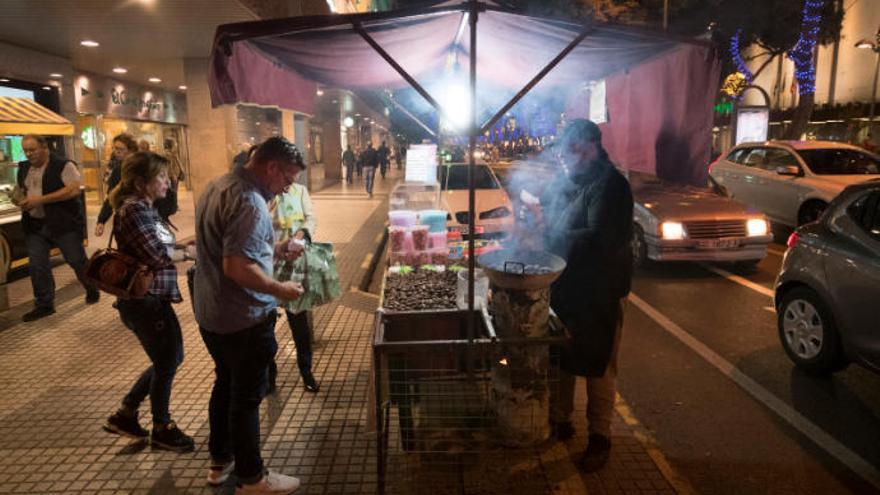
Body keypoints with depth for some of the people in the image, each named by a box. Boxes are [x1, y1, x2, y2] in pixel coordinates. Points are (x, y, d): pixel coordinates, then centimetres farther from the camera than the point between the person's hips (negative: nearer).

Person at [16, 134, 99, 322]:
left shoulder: (63, 165, -12)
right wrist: (20, 200, 0)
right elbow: (21, 190, 25)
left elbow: (74, 189, -21)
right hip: (35, 225, 6)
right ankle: (44, 305, 14)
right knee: (36, 266, 4)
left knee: (77, 261, 6)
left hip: (64, 223, -6)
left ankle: (92, 290, 28)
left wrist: (41, 199, -24)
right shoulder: (24, 168, 11)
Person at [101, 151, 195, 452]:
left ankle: (124, 415, 33)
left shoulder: (143, 208, 11)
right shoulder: (134, 209, -19)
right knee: (167, 363, 7)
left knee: (170, 358, 21)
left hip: (152, 298, 10)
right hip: (146, 300, -9)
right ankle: (162, 430, 28)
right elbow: (158, 256, -22)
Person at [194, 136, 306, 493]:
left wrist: (275, 249, 10)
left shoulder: (218, 186, 7)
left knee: (225, 384, 23)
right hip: (242, 320, -10)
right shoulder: (250, 201, -25)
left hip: (210, 313, 10)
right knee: (247, 397, 6)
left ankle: (220, 460, 40)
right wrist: (280, 289, -19)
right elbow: (237, 267, -32)